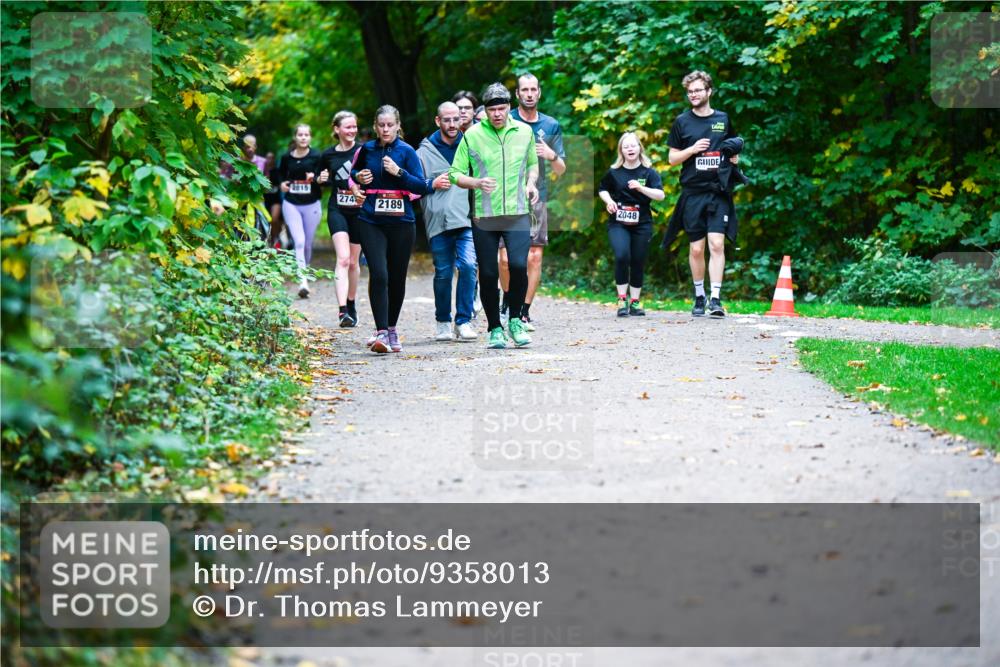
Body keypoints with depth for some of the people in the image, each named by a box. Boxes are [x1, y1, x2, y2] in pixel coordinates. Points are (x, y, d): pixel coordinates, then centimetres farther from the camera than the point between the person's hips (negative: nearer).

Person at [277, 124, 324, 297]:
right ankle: (303, 282, -21)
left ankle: (305, 272, 33)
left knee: (308, 243, 10)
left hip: (311, 205, 0)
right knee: (299, 241, -15)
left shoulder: (316, 156, -5)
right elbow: (280, 172, 22)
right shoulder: (287, 157, 3)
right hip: (291, 204, 0)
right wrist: (281, 183, 2)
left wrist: (315, 177, -25)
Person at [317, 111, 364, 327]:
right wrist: (320, 180, -2)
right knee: (343, 258, -17)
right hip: (337, 210, 0)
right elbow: (322, 183, 19)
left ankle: (351, 306, 30)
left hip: (359, 211, 0)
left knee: (353, 262, 11)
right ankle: (342, 310, -25)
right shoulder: (328, 155, 5)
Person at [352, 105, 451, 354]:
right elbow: (353, 172, 25)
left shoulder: (407, 152, -1)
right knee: (378, 275, -15)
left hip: (401, 223, 0)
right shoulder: (366, 150, 6)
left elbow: (422, 186, -6)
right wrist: (358, 177, 3)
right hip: (371, 222, 0)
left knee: (397, 278, 9)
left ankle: (391, 328, 27)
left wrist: (399, 172, -18)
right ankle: (381, 333, -18)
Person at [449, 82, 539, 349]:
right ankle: (495, 329, 16)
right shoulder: (472, 135, -1)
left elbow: (532, 164, 23)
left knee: (519, 265, -17)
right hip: (484, 216, 0)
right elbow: (455, 174, 2)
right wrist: (477, 183, -16)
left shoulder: (524, 131, 6)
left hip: (518, 213, 0)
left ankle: (515, 319, 4)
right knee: (488, 274, 1)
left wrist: (531, 183, 3)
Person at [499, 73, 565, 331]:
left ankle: (524, 312, 7)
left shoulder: (551, 125, 10)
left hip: (537, 198, 2)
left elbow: (561, 171, 12)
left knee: (535, 257, -2)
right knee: (507, 258, -8)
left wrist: (552, 155, -7)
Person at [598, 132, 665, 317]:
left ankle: (635, 302, 19)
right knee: (621, 256, -21)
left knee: (638, 263, 5)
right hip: (618, 223, -1)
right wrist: (608, 201, -3)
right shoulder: (614, 173, 2)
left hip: (641, 224, 1)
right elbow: (602, 189, 17)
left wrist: (641, 188, -23)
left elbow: (660, 195, -10)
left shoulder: (648, 172, 0)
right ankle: (622, 300, -10)